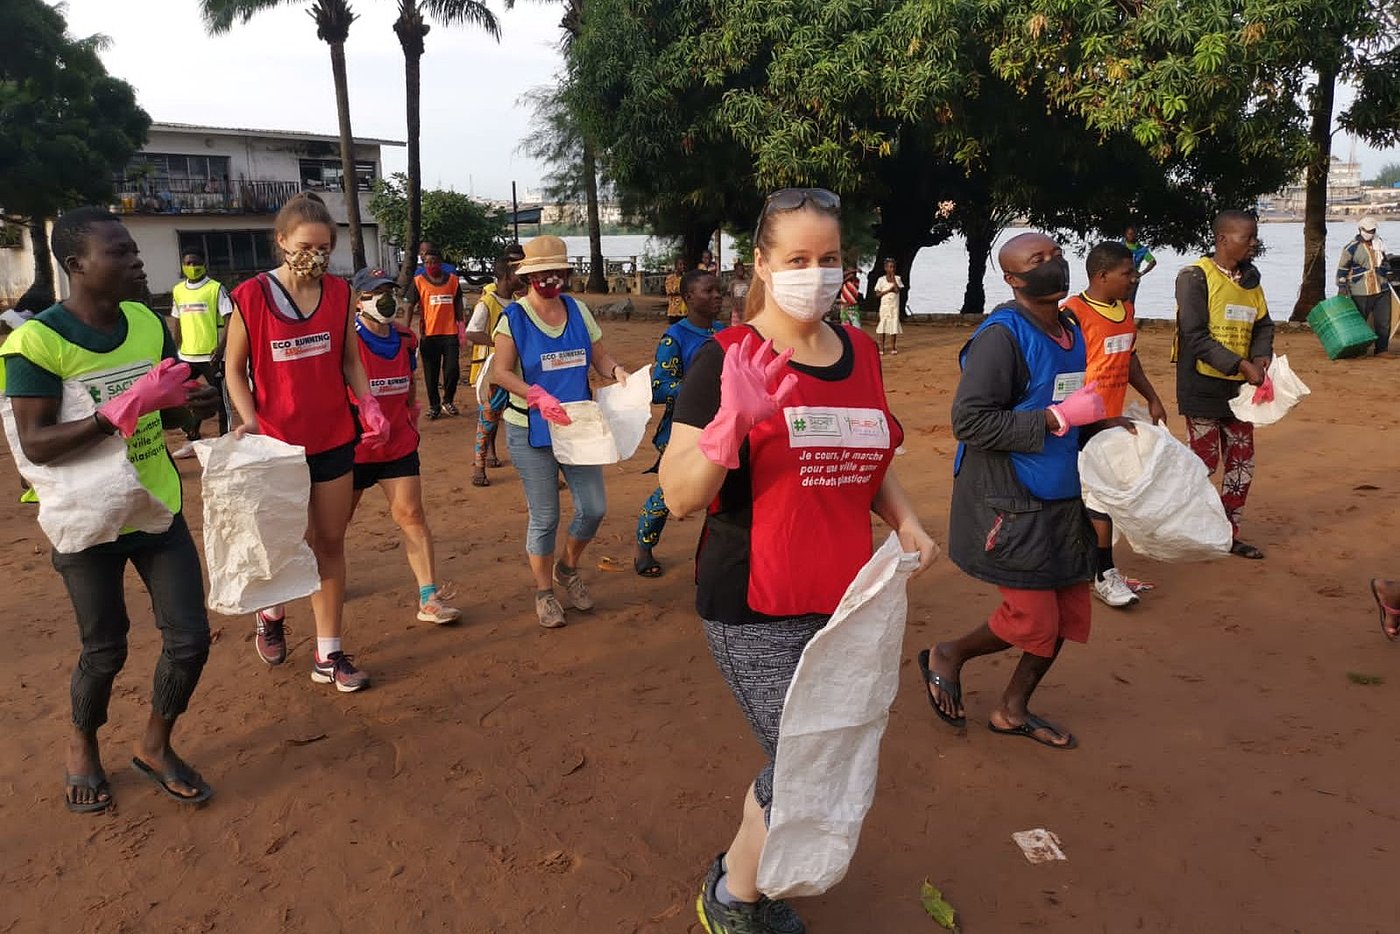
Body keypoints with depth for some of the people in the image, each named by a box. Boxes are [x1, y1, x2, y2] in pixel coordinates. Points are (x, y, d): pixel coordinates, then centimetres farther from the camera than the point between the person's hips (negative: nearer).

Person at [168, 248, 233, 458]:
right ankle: (192, 441, 24)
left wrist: (221, 347, -18)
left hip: (211, 354, -6)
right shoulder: (177, 291, 11)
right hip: (186, 356, 6)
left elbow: (228, 319, -10)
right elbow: (176, 322, 17)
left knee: (219, 399, 1)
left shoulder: (216, 289, -6)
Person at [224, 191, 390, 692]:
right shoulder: (251, 296, -9)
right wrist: (250, 421, -16)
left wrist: (368, 404, -5)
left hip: (334, 438, 4)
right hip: (279, 441, -3)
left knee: (331, 543, 8)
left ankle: (328, 655, 19)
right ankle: (272, 612, 36)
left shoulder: (340, 293, 1)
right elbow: (235, 369, -2)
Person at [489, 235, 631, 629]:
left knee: (593, 508, 3)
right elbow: (501, 372, -13)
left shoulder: (577, 310, 5)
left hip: (577, 426, 4)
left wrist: (617, 371, -15)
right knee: (545, 518, 3)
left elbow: (599, 356, 7)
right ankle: (544, 591, 24)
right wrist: (537, 396, -28)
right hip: (531, 431, -4)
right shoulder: (514, 317, -7)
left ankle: (567, 567, 33)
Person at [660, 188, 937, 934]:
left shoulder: (860, 353, 7)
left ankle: (742, 874, 42)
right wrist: (732, 417, -31)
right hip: (755, 611, -6)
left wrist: (906, 522, 2)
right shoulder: (725, 360, -11)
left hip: (844, 600, 6)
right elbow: (680, 496, -15)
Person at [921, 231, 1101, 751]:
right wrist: (1058, 418, -23)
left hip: (1060, 501, 9)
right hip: (1009, 507, -8)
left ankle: (1013, 710, 30)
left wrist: (1096, 421, 7)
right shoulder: (1001, 335, -17)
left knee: (1067, 613, 12)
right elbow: (970, 421, -24)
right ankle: (948, 658, 25)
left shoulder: (1070, 331, 10)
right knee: (1033, 621, -3)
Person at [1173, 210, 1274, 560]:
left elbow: (1263, 325, 12)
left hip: (1238, 386, 7)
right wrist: (1242, 365, -22)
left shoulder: (1250, 279, 10)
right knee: (1203, 461, -1)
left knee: (1242, 461, 11)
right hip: (1203, 386, -7)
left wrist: (1261, 358, -9)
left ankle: (1229, 533, 23)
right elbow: (1196, 336, -19)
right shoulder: (1196, 277, -12)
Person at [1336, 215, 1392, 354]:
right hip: (1361, 293, -5)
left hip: (1382, 290, 5)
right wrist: (1342, 287, -11)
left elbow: (1385, 262, 27)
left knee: (1384, 321, 5)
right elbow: (1342, 268, -5)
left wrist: (1388, 277, 26)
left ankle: (1382, 349, 14)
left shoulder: (1379, 243, 13)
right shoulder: (1352, 247, -6)